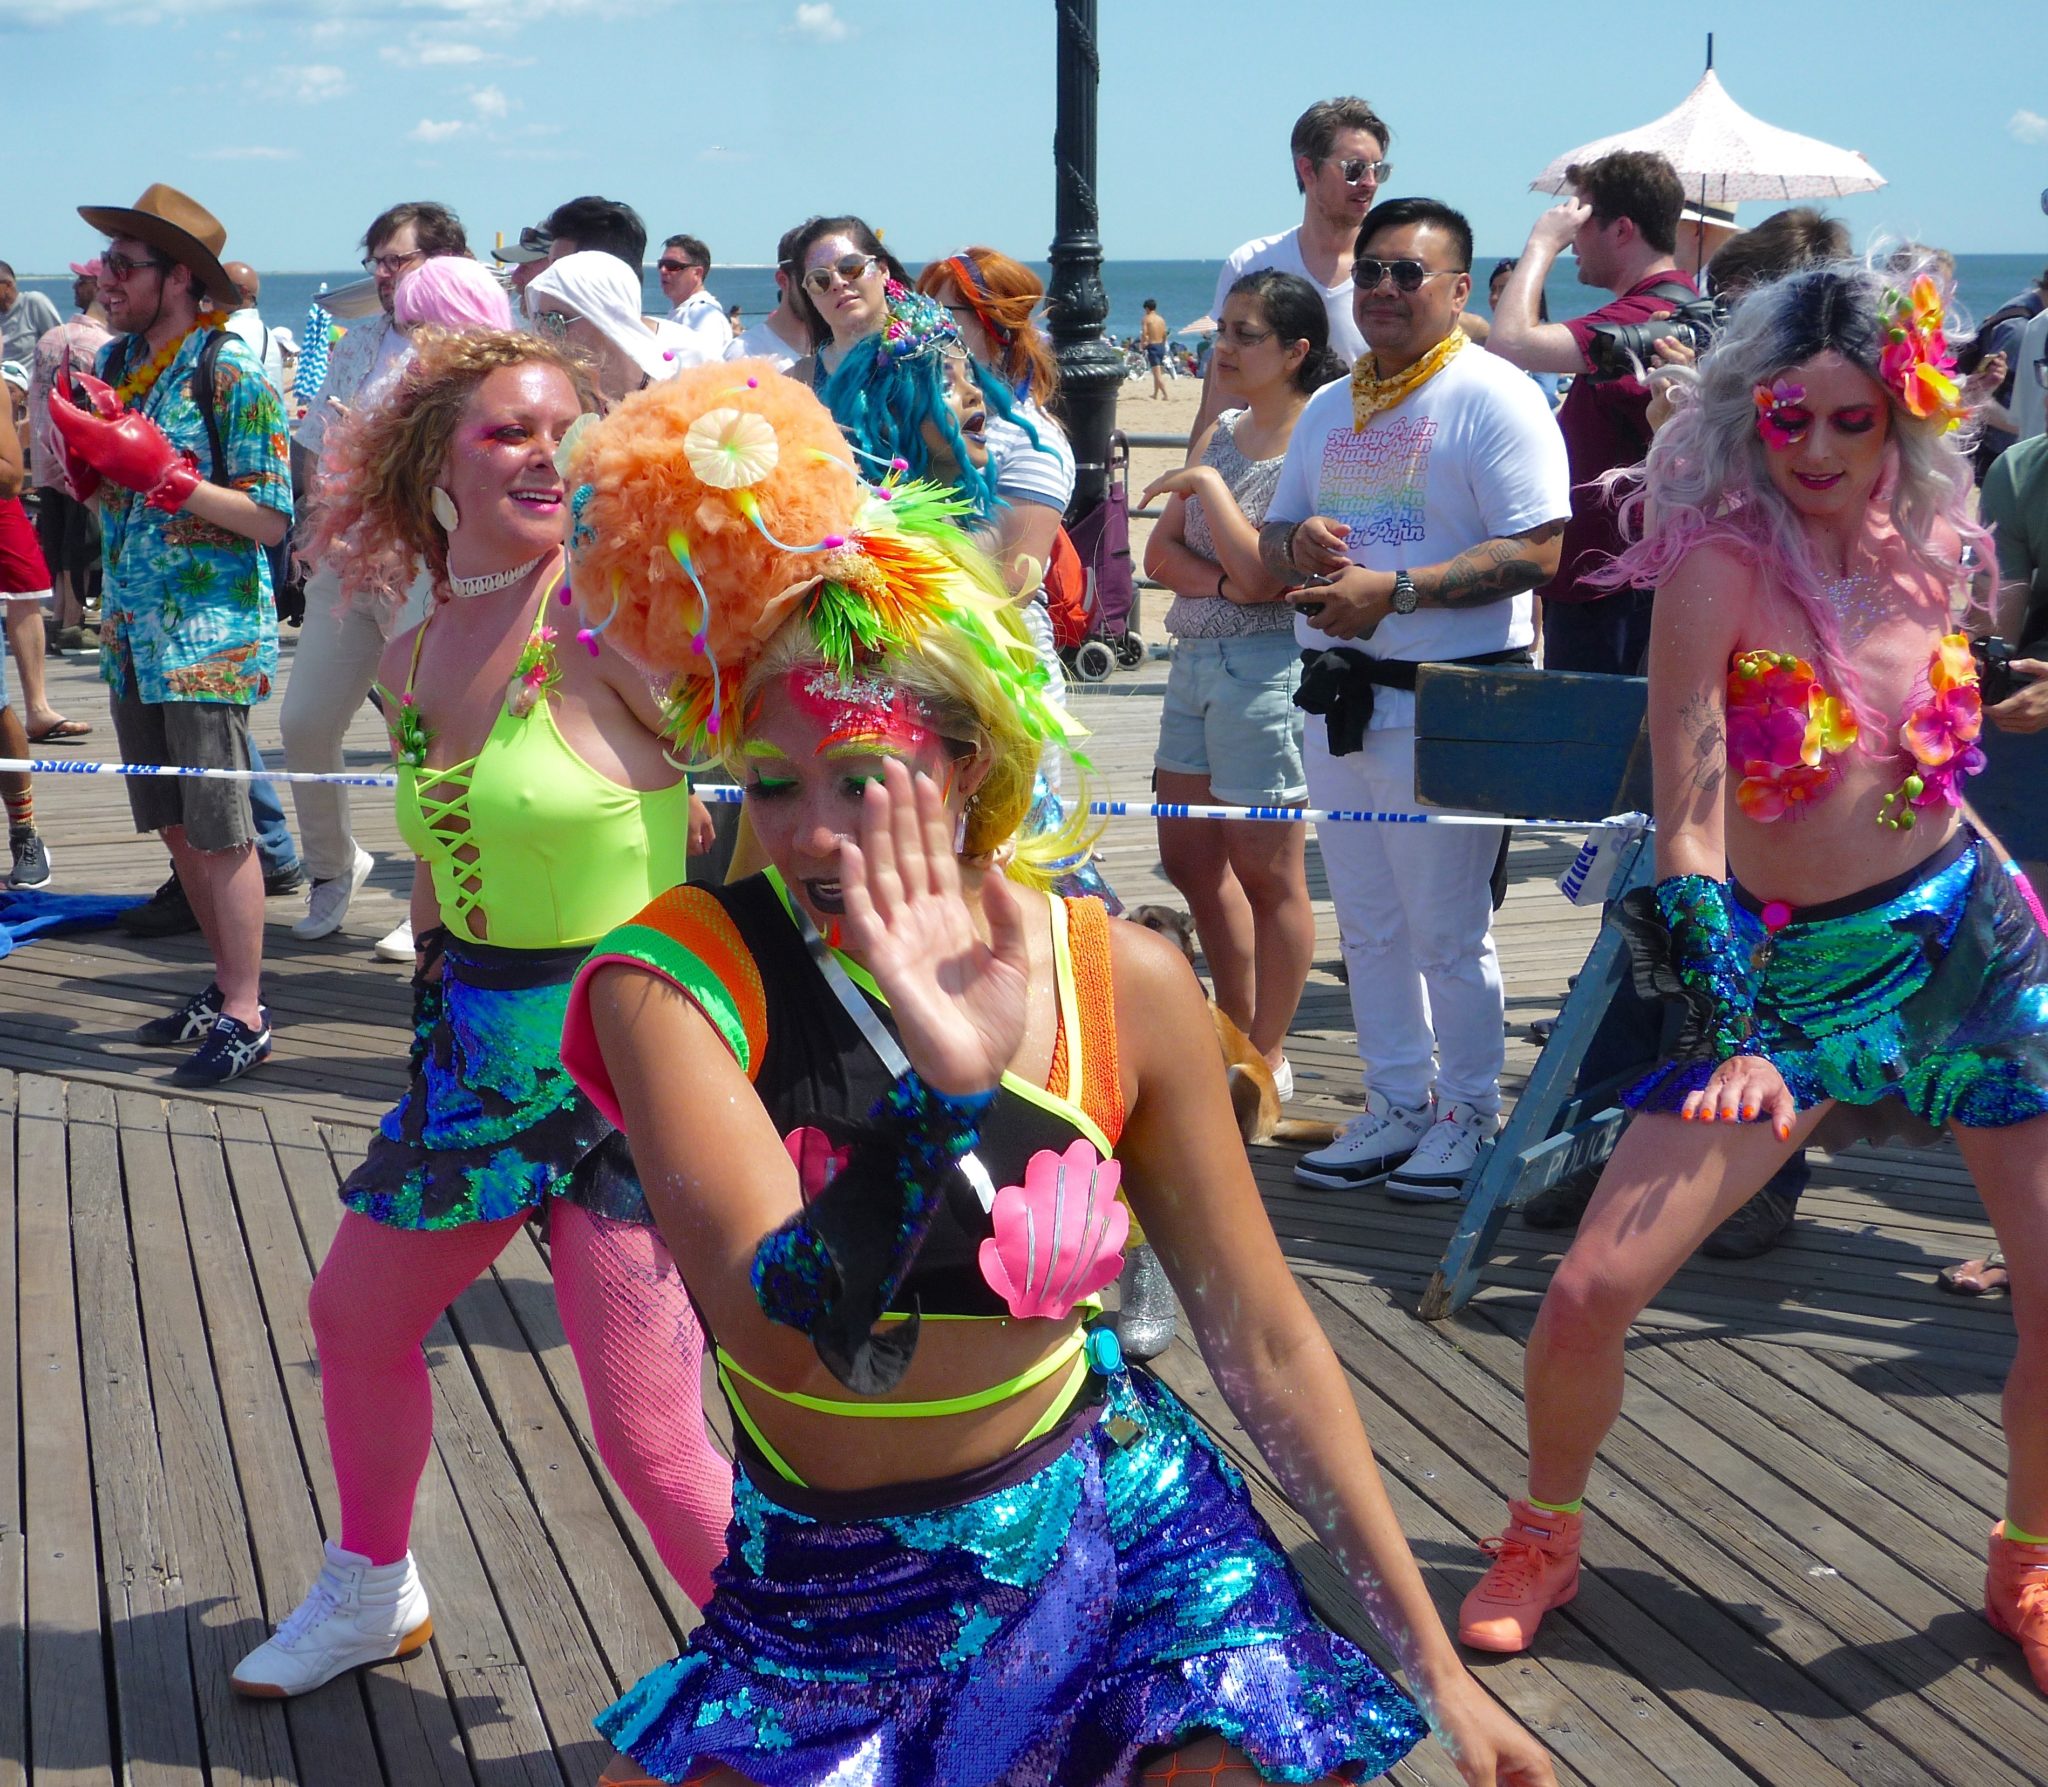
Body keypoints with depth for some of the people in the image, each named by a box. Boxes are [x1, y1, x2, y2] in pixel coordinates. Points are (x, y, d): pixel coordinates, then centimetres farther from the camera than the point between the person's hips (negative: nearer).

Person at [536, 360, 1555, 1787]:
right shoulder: (678, 974, -17)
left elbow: (1265, 1342, -3)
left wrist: (1434, 1665, 0)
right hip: (815, 1602, 0)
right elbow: (777, 1335, -29)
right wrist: (945, 1088, -43)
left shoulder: (1119, 984, -10)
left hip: (1115, 1541, 1)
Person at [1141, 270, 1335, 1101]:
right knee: (1190, 858, 15)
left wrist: (1206, 485, -12)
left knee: (1267, 871, 1)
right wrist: (1223, 580, -11)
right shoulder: (1222, 433, 13)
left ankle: (1267, 1057, 13)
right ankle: (1237, 1032, 28)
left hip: (1266, 666, -9)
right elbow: (1161, 553, 8)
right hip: (1195, 657, 9)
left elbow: (1264, 574, -20)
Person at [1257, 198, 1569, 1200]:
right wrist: (1298, 540, -4)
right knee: (1368, 923, 13)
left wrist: (1395, 589, -23)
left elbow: (1537, 551, -17)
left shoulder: (1493, 398, -8)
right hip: (1339, 696, 7)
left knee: (1447, 929, 0)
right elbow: (1270, 540, 21)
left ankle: (1469, 1115, 14)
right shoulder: (1330, 410, 16)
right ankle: (1398, 1106, 25)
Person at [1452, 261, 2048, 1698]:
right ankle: (1546, 1536, 21)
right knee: (1592, 1292, -10)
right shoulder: (1719, 566, -14)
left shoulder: (1930, 554, 0)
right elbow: (1689, 810, -20)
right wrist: (1731, 1026, -26)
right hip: (1784, 970, -3)